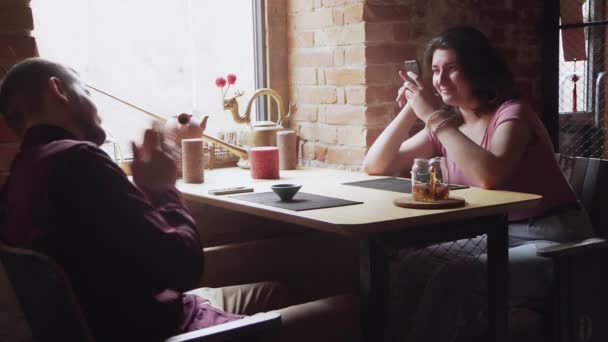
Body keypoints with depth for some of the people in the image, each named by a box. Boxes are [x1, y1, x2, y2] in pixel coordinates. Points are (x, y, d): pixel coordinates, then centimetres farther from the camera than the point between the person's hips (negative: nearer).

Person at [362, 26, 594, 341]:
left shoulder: (511, 113, -13)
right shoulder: (446, 125, 7)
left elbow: (489, 177, -35)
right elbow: (374, 167, 6)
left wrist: (434, 116, -25)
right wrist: (410, 110, -6)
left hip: (552, 241, -6)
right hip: (497, 236, 6)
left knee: (452, 279, -27)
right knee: (412, 266, -16)